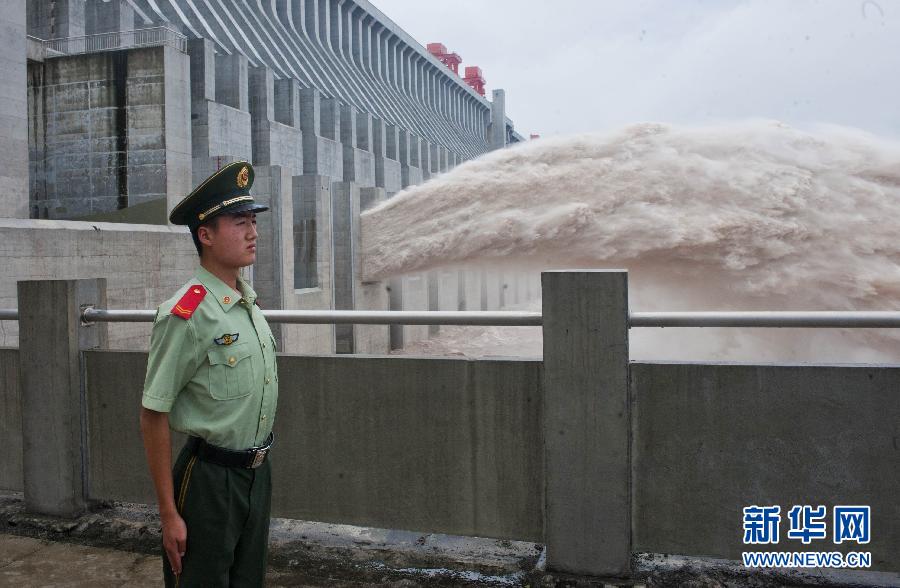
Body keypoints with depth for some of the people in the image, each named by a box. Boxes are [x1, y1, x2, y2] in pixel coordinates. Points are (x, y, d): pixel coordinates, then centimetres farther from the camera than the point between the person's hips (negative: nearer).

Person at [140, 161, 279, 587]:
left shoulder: (249, 303, 6)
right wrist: (169, 514, -15)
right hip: (209, 481, -7)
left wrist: (258, 464, 19)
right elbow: (153, 416, -17)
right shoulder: (187, 313, -19)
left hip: (257, 473, 8)